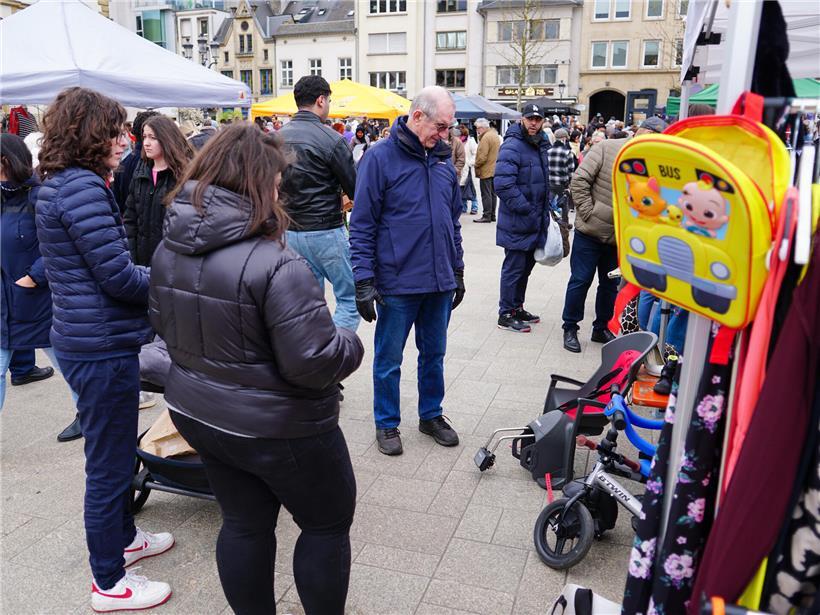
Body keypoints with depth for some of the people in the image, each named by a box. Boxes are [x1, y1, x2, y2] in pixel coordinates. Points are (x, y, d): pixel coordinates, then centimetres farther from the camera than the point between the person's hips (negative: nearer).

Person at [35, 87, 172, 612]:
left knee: (116, 452, 25)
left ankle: (123, 537, 45)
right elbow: (118, 276, -22)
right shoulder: (82, 186, -20)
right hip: (102, 346, -10)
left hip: (85, 339, 10)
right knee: (109, 464, 5)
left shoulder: (58, 183, 12)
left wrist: (153, 274, 9)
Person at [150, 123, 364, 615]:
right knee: (328, 523, 16)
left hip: (196, 414, 7)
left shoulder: (168, 251, -2)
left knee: (244, 523, 22)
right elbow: (314, 362, -28)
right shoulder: (275, 265, -27)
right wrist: (352, 343, -8)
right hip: (275, 427, -7)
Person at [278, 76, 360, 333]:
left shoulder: (278, 137, 6)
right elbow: (355, 189, -9)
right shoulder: (331, 139, -13)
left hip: (291, 233, 7)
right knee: (350, 298, 4)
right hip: (326, 232, -7)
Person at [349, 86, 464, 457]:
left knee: (434, 354, 17)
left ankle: (431, 415, 35)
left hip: (440, 282, 6)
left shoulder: (443, 160, 9)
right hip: (397, 283, -5)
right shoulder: (380, 158, -9)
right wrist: (364, 280, -14)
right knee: (389, 360, 8)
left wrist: (457, 270, 17)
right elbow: (361, 226, -10)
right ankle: (387, 424, 26)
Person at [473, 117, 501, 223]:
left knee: (486, 194, -4)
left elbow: (482, 156, -21)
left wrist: (476, 165, -8)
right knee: (492, 193, 13)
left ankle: (487, 216, -2)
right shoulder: (495, 135, 13)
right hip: (494, 170, 10)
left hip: (486, 171, -10)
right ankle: (492, 215, 19)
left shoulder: (486, 137, -17)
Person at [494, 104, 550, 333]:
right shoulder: (512, 147, -16)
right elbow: (503, 185, -25)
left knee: (526, 265, 17)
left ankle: (517, 307, 30)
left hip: (535, 221, 9)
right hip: (516, 222, -9)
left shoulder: (541, 146, 14)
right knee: (514, 267, -3)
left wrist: (544, 209, 16)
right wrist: (526, 209, -22)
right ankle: (506, 314, 8)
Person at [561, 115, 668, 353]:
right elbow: (579, 180, -13)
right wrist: (588, 212, -15)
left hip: (618, 237, 5)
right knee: (580, 281, 3)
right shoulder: (606, 148, -10)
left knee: (611, 284, 14)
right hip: (590, 233, -4)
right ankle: (570, 328, 18)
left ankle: (601, 328, 31)